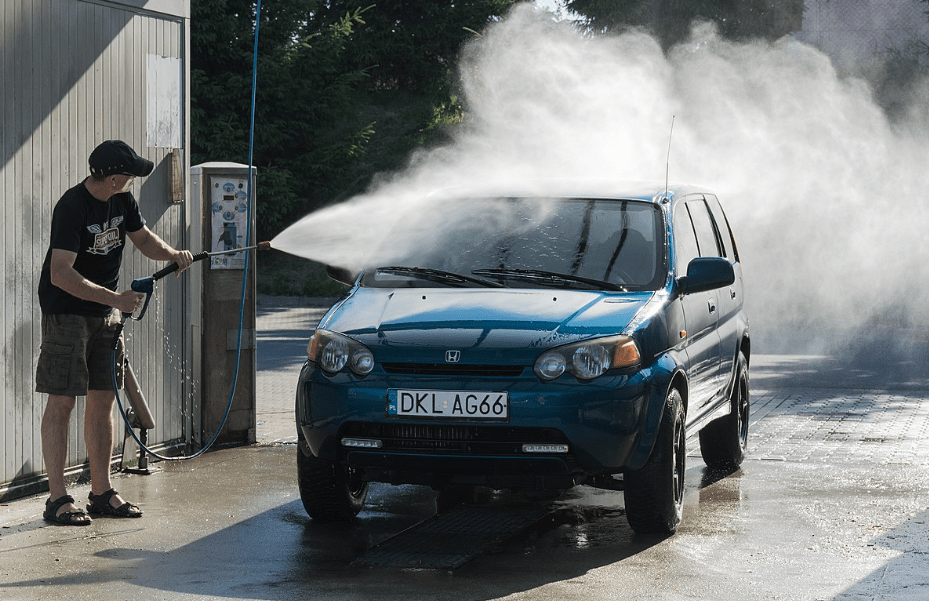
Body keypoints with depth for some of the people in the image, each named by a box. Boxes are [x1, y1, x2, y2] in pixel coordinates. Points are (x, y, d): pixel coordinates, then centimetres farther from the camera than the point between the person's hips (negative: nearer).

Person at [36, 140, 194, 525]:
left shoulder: (122, 199, 2)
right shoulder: (72, 207, -22)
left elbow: (142, 237, 19)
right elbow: (61, 274, -28)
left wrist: (172, 254, -3)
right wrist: (116, 299, -30)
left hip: (105, 313, 8)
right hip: (66, 311, -8)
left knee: (103, 400, 9)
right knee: (62, 402, -7)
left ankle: (102, 493, 15)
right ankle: (57, 499, -5)